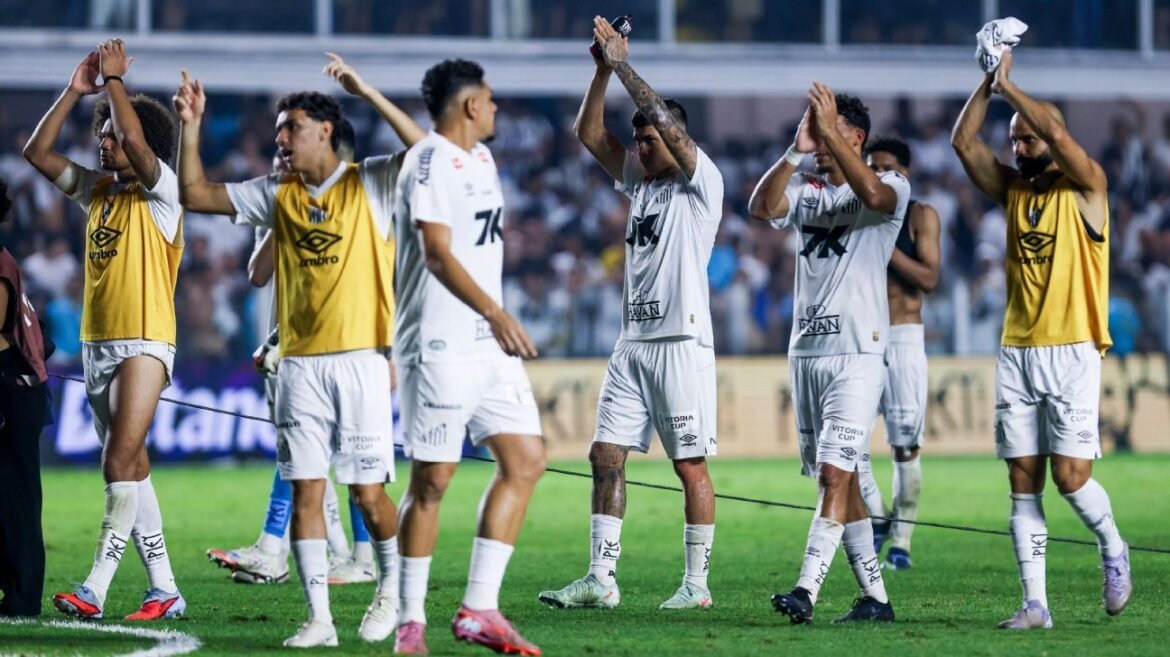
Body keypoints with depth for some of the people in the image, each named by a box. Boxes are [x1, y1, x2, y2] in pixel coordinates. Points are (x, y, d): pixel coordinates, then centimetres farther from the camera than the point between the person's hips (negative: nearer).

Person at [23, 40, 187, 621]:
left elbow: (135, 139, -24)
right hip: (96, 344, 8)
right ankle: (164, 590, 11)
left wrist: (114, 80, -11)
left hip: (143, 343, -8)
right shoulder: (97, 189, 13)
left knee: (120, 464, -14)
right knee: (130, 469, 8)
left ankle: (94, 589, -20)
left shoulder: (159, 190, -6)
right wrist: (75, 90, 5)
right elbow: (37, 152, 11)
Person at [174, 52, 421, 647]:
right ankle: (318, 617, 2)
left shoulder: (371, 183, 1)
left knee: (368, 491, -4)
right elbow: (194, 193, 14)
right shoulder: (277, 195, 13)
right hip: (299, 364, 4)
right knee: (305, 491, -1)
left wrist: (366, 93, -18)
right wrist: (190, 127, 3)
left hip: (360, 359, -4)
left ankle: (391, 591, 20)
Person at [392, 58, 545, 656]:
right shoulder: (430, 163, -12)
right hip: (440, 347, -9)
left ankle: (478, 609, 2)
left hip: (491, 346, 9)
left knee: (525, 460, 1)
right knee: (431, 481, -3)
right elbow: (437, 252, -22)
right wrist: (494, 313, -31)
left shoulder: (480, 159, 17)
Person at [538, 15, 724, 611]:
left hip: (682, 342, -8)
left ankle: (697, 583, 2)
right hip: (633, 343, 8)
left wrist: (623, 64, -11)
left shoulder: (700, 183, -4)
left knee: (691, 465, -3)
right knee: (606, 456, 2)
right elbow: (590, 134, 14)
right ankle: (600, 579, 3)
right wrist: (603, 67, 3)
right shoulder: (640, 182, 17)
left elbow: (664, 121, -17)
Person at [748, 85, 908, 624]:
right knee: (837, 480, 8)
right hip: (805, 351, 7)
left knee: (835, 473, -15)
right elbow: (761, 208, -6)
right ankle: (875, 596, 14)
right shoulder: (805, 190, 13)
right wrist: (796, 152, -16)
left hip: (857, 352, -7)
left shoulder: (892, 187, -1)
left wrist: (830, 133, -25)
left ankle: (807, 590, -24)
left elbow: (874, 195, -26)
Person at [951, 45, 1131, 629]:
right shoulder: (1012, 189, 13)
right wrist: (988, 83, -5)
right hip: (1016, 354, 5)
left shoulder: (1085, 188, -2)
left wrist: (1010, 87, -10)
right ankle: (1034, 603, 1)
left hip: (1070, 353, -5)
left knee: (1069, 475, -11)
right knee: (1023, 484, 0)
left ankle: (1113, 548, 17)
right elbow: (963, 142, 3)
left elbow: (1058, 132, -19)